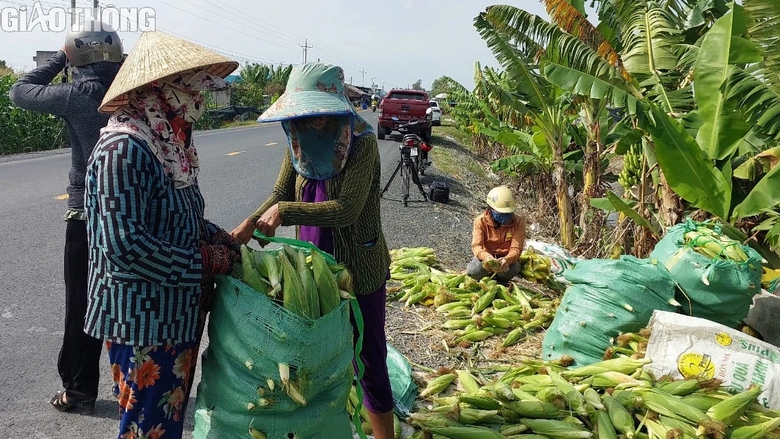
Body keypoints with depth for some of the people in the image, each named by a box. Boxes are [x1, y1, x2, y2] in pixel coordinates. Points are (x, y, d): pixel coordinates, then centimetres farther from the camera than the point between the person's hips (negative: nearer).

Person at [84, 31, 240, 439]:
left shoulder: (169, 143, 7)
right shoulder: (123, 148, -21)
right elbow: (123, 243, -28)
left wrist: (217, 236, 1)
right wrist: (206, 261, -20)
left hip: (177, 312, 9)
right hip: (142, 318, -9)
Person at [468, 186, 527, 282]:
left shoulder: (518, 223, -15)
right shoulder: (481, 221, -14)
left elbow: (516, 249, -20)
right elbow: (476, 246, -22)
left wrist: (506, 260, -45)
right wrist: (487, 257, -46)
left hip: (507, 258, 0)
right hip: (487, 257, 0)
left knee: (508, 271, -36)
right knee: (474, 271, -33)